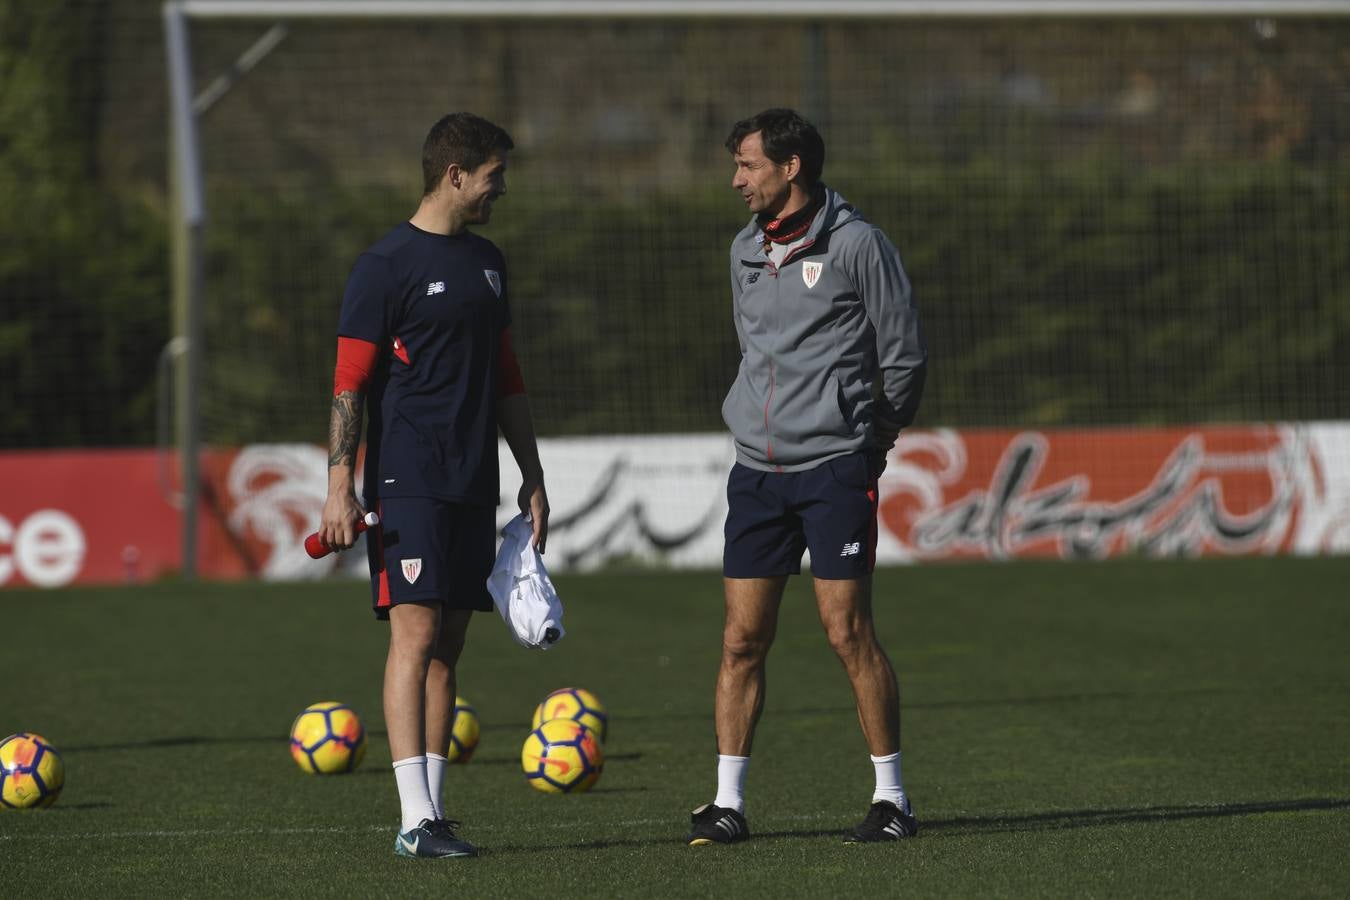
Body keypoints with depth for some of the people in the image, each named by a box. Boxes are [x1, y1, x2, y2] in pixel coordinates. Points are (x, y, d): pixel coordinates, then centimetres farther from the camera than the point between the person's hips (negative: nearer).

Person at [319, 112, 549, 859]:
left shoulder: (487, 263, 16)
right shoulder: (387, 266, -7)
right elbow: (350, 383, -9)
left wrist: (532, 478, 21)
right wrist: (340, 485, -15)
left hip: (472, 485, 7)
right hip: (407, 482, -7)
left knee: (448, 646, 7)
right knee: (415, 635, -12)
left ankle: (432, 811, 9)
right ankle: (416, 819, -16)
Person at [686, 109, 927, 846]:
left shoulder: (855, 244, -7)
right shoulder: (746, 250, 12)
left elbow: (905, 356, -2)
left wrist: (870, 434, 9)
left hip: (835, 466, -6)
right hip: (757, 469, 6)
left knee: (849, 633, -7)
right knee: (742, 639, 3)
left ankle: (892, 798, 3)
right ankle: (727, 805, 8)